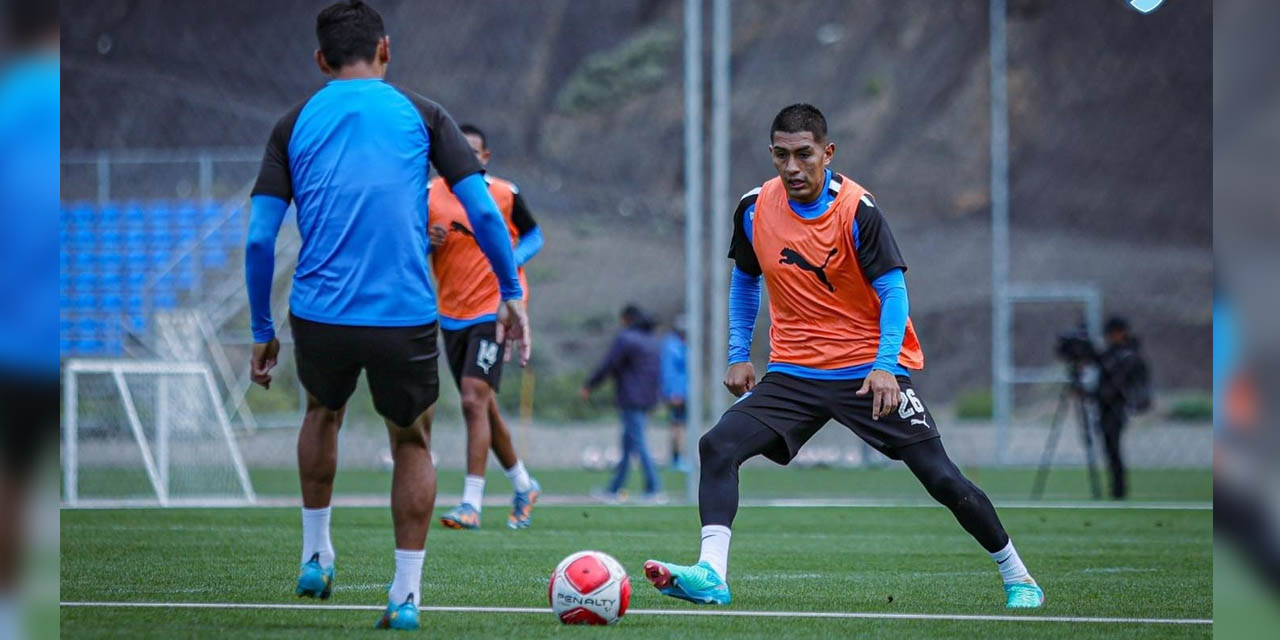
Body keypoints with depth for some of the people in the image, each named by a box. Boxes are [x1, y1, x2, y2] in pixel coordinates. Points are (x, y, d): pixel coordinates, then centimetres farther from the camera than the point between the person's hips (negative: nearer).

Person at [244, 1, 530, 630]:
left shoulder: (295, 124, 8)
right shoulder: (421, 114, 6)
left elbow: (260, 238, 3)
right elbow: (484, 211, -1)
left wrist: (262, 331, 11)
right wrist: (511, 294, 9)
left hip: (319, 316, 1)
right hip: (404, 318, -1)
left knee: (323, 412, 32)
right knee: (412, 443, 20)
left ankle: (315, 556, 34)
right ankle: (406, 595, 11)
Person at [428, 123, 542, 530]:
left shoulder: (505, 195, -3)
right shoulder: (430, 195, 3)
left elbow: (533, 236, 9)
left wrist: (513, 259, -11)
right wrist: (428, 241, -12)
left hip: (493, 311, -5)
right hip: (452, 315, 5)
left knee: (474, 400, -17)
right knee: (483, 406, 12)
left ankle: (471, 504, -19)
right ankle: (524, 486, 32)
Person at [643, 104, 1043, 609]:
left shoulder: (857, 211, -14)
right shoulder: (754, 209, 0)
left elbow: (893, 291, -15)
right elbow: (744, 280, 17)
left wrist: (885, 366, -29)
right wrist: (739, 355, 10)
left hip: (869, 371, -4)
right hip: (793, 372, 4)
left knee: (940, 477, -7)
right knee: (717, 447, -18)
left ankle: (1016, 577, 11)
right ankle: (711, 576, -27)